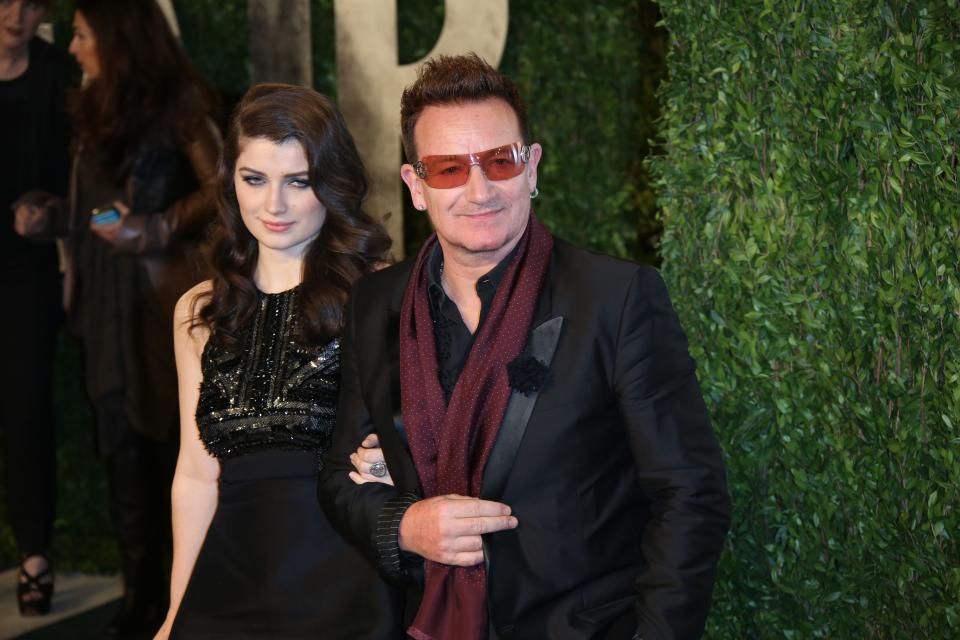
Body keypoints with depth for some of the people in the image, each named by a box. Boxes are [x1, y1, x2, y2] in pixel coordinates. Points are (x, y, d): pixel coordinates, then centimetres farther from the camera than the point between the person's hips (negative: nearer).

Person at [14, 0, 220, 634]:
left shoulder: (176, 103, -7)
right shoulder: (96, 109, 14)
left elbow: (219, 189, -8)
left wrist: (155, 230, -19)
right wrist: (49, 216, 3)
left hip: (160, 294, -6)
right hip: (106, 301, 6)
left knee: (171, 436, 1)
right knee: (122, 443, 6)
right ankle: (144, 588, 13)